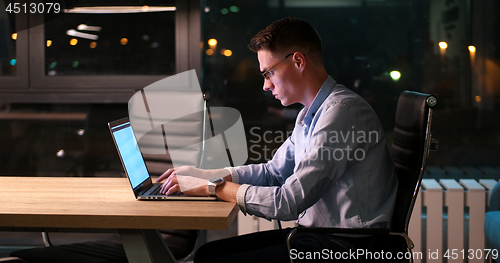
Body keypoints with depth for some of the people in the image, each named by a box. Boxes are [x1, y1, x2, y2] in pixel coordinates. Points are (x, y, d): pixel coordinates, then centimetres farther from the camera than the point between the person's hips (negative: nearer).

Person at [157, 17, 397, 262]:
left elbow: (289, 202, -22)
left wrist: (213, 187, -12)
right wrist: (202, 174, 13)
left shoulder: (342, 111, -20)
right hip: (314, 234, 9)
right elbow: (273, 172, 24)